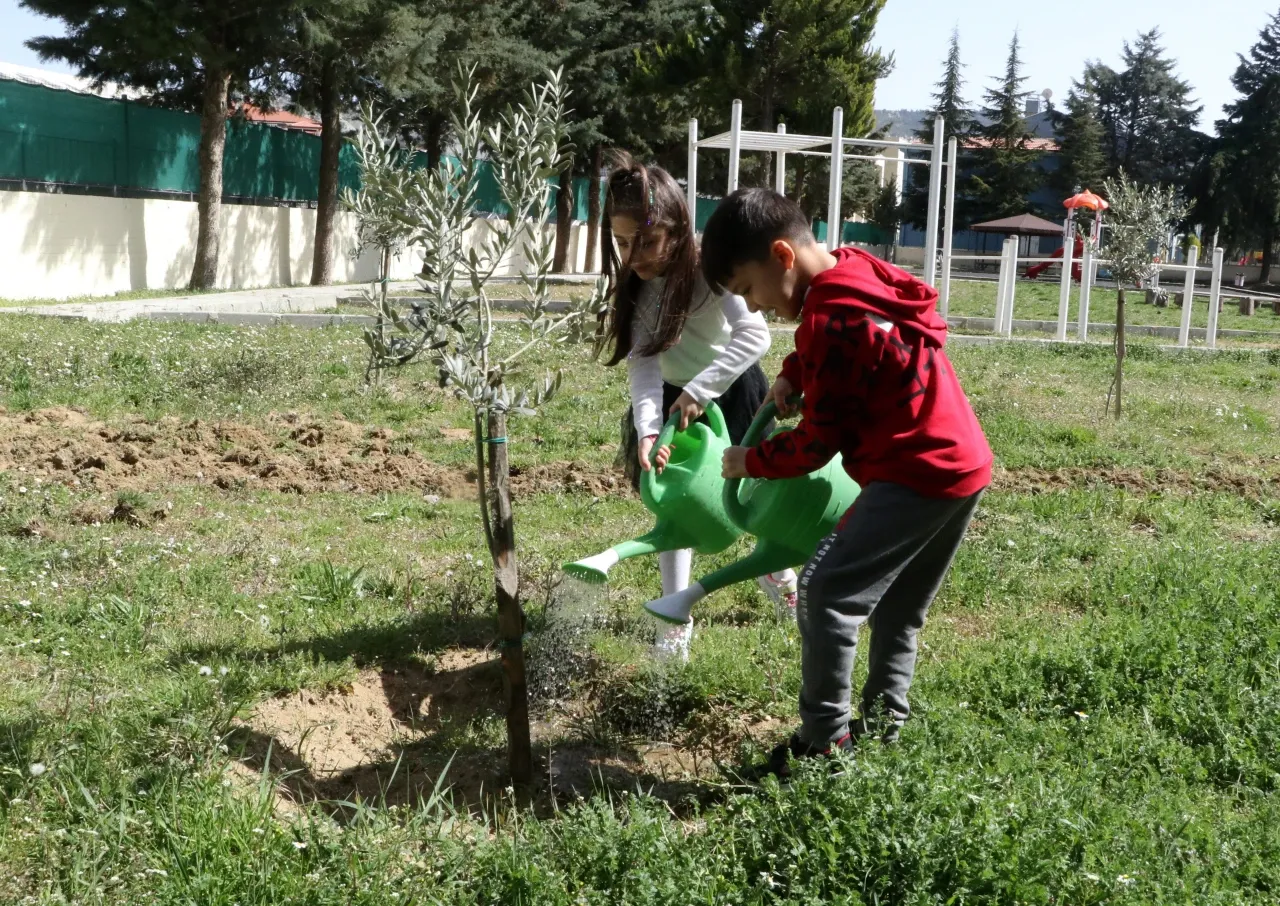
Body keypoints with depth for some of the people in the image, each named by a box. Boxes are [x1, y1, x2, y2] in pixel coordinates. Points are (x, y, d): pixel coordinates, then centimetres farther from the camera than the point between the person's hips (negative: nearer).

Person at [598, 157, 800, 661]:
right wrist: (647, 428, -40)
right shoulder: (632, 286, -16)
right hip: (674, 398, 3)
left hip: (734, 389, -3)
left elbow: (755, 336, -42)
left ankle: (777, 573, 44)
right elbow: (642, 364, -24)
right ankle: (676, 622, 9)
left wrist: (698, 391, -48)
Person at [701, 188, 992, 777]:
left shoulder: (835, 320, -21)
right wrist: (792, 376, 10)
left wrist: (749, 461, 2)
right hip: (962, 464, 11)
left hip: (920, 474, -10)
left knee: (826, 591, -11)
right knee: (896, 607, 19)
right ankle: (883, 719, 28)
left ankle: (824, 739, -5)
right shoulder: (855, 271, 8)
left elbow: (818, 443, -14)